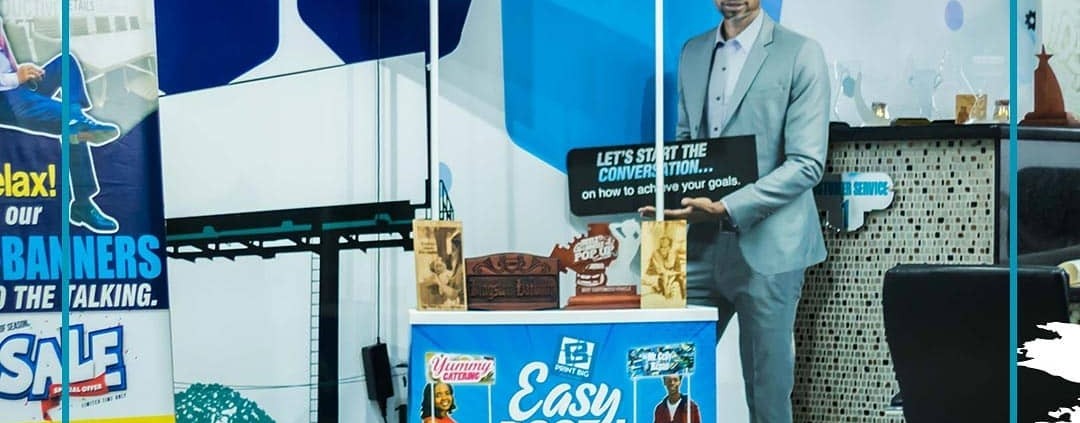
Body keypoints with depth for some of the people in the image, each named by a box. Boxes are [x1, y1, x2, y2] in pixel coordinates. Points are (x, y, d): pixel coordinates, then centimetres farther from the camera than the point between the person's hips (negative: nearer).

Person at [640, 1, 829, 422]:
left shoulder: (800, 54, -6)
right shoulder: (692, 52, 12)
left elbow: (806, 164, -12)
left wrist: (726, 209, -21)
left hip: (765, 249, -5)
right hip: (700, 244, 5)